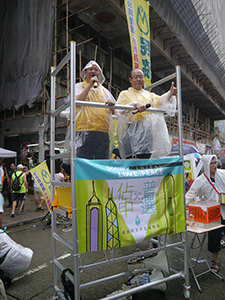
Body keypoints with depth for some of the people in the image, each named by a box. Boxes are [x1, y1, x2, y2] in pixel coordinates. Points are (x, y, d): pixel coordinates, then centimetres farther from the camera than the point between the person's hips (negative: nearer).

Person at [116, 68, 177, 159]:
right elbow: (119, 110, -1)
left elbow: (160, 101, 9)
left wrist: (170, 94, -11)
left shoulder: (149, 94, 28)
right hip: (133, 130, -3)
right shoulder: (124, 94, 16)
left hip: (148, 130, 4)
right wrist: (135, 104, -17)